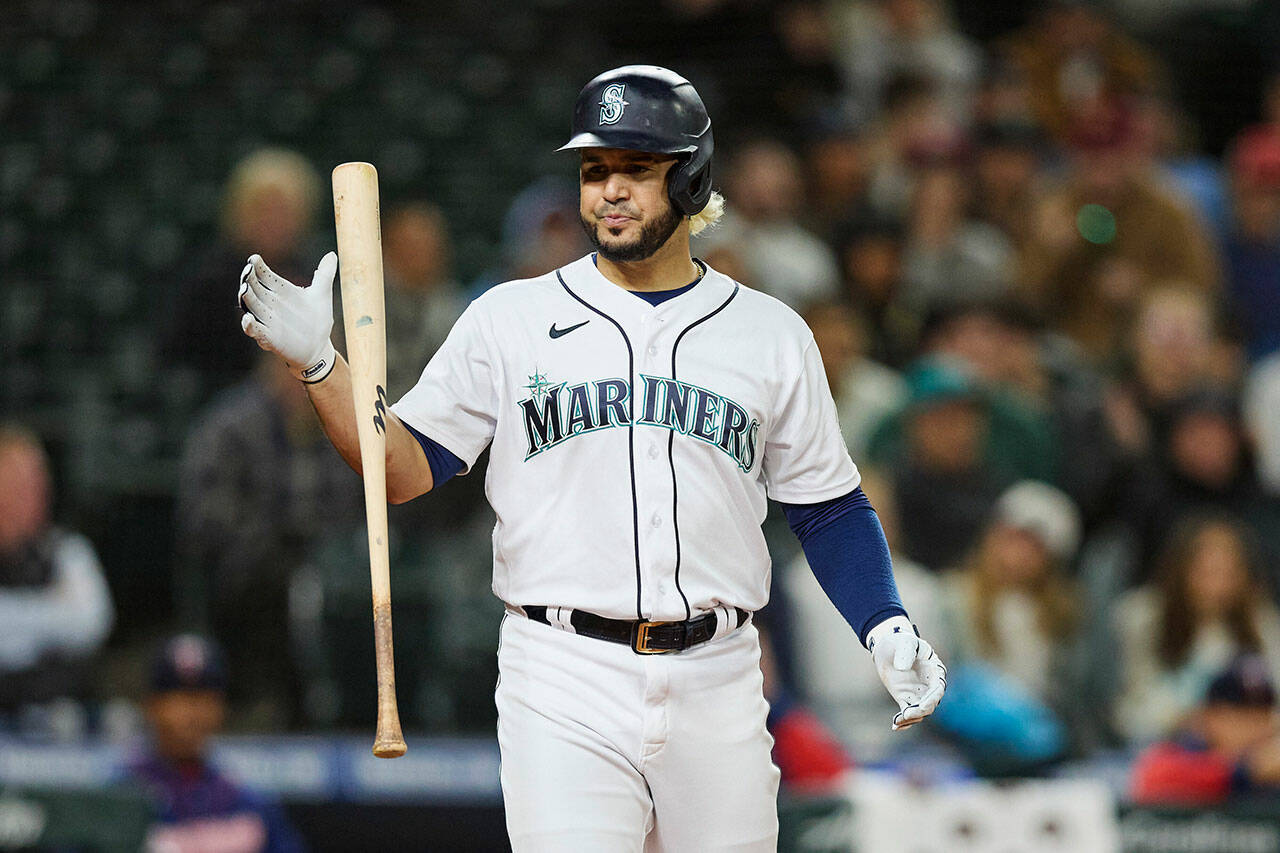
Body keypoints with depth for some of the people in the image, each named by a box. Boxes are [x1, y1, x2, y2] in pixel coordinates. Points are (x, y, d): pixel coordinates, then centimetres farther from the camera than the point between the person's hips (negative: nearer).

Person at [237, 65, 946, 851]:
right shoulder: (511, 320, 6)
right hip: (564, 686, -2)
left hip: (714, 688, 2)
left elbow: (829, 507, 13)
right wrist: (320, 364, -10)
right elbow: (406, 471, 3)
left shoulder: (771, 335, 10)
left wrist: (887, 629, -2)